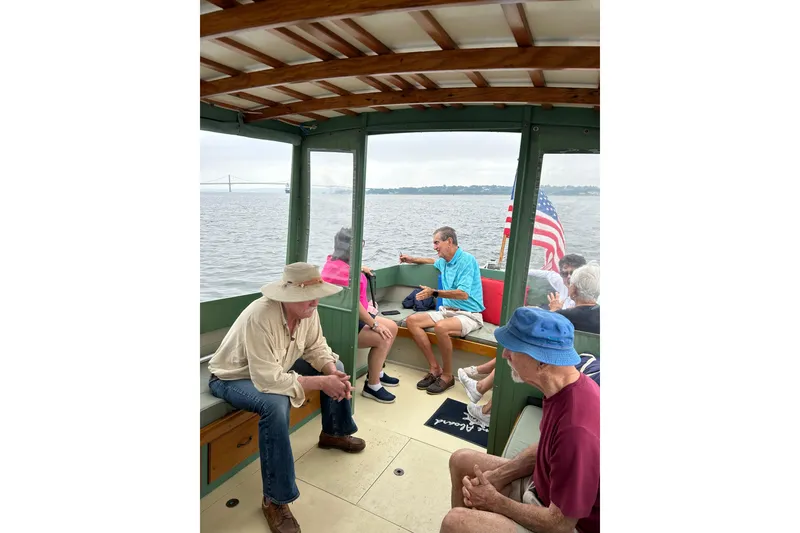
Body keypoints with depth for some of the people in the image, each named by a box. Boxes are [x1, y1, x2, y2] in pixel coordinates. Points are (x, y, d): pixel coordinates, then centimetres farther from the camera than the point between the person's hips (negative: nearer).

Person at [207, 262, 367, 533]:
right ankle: (275, 500, -19)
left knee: (336, 367, 4)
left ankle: (333, 433, 25)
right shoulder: (259, 318, -39)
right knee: (276, 405, -37)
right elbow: (267, 380, -40)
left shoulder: (307, 310, -16)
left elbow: (316, 347, -4)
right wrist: (321, 382, -35)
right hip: (234, 378, -7)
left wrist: (332, 372, -23)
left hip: (277, 368, 8)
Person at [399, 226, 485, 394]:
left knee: (441, 327, -37)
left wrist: (434, 293, -30)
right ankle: (435, 368, -8)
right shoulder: (443, 261, 11)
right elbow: (432, 261, 39)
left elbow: (463, 294, -25)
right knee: (411, 320, -9)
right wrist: (411, 259, 33)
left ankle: (447, 376, -14)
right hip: (446, 311, 9)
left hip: (468, 315, -8)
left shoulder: (467, 260, -14)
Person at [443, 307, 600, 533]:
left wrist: (495, 502, -13)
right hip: (543, 486, 8)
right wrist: (496, 476, -3)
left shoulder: (577, 429, -37)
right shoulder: (565, 386, -10)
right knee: (461, 461, 12)